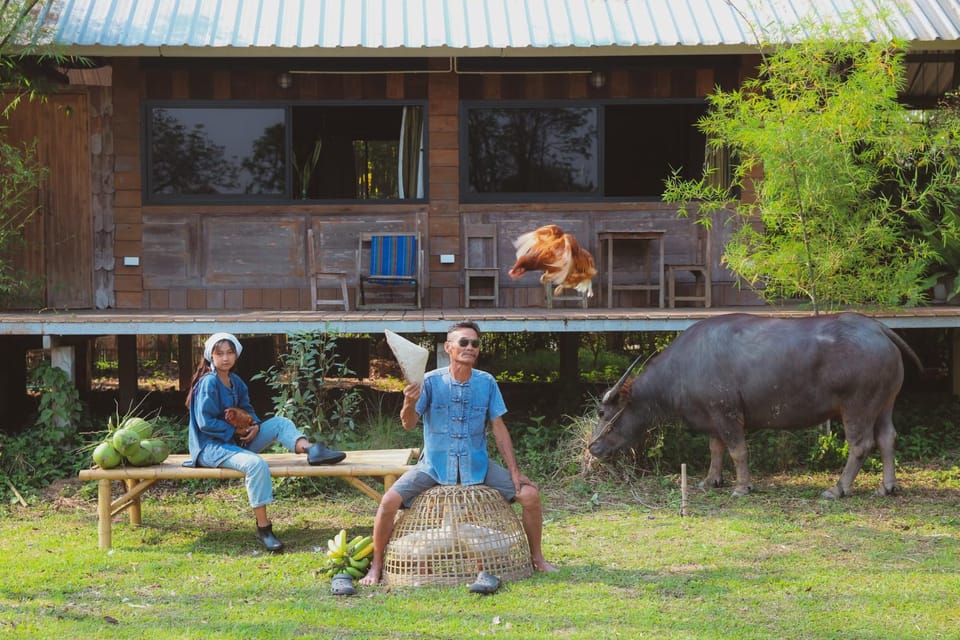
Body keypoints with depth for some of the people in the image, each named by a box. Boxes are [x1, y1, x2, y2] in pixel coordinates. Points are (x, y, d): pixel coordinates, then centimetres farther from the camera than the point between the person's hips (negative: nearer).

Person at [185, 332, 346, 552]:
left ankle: (310, 449, -31)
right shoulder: (208, 383, -14)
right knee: (256, 464, -35)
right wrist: (236, 431, -16)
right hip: (211, 446, -9)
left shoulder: (235, 382, 12)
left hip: (236, 441, 9)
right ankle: (263, 528, -32)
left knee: (280, 423, -2)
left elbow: (247, 410, 16)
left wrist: (254, 425, -7)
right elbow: (206, 422, -19)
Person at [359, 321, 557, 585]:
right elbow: (408, 424, -15)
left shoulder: (487, 383, -3)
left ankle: (537, 558, 10)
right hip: (434, 465, -2)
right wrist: (410, 403, -37)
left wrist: (515, 472, -2)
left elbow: (499, 429, 2)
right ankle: (376, 566, -2)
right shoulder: (431, 381, -9)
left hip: (477, 465, 2)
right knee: (389, 501, -21)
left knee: (530, 495, -11)